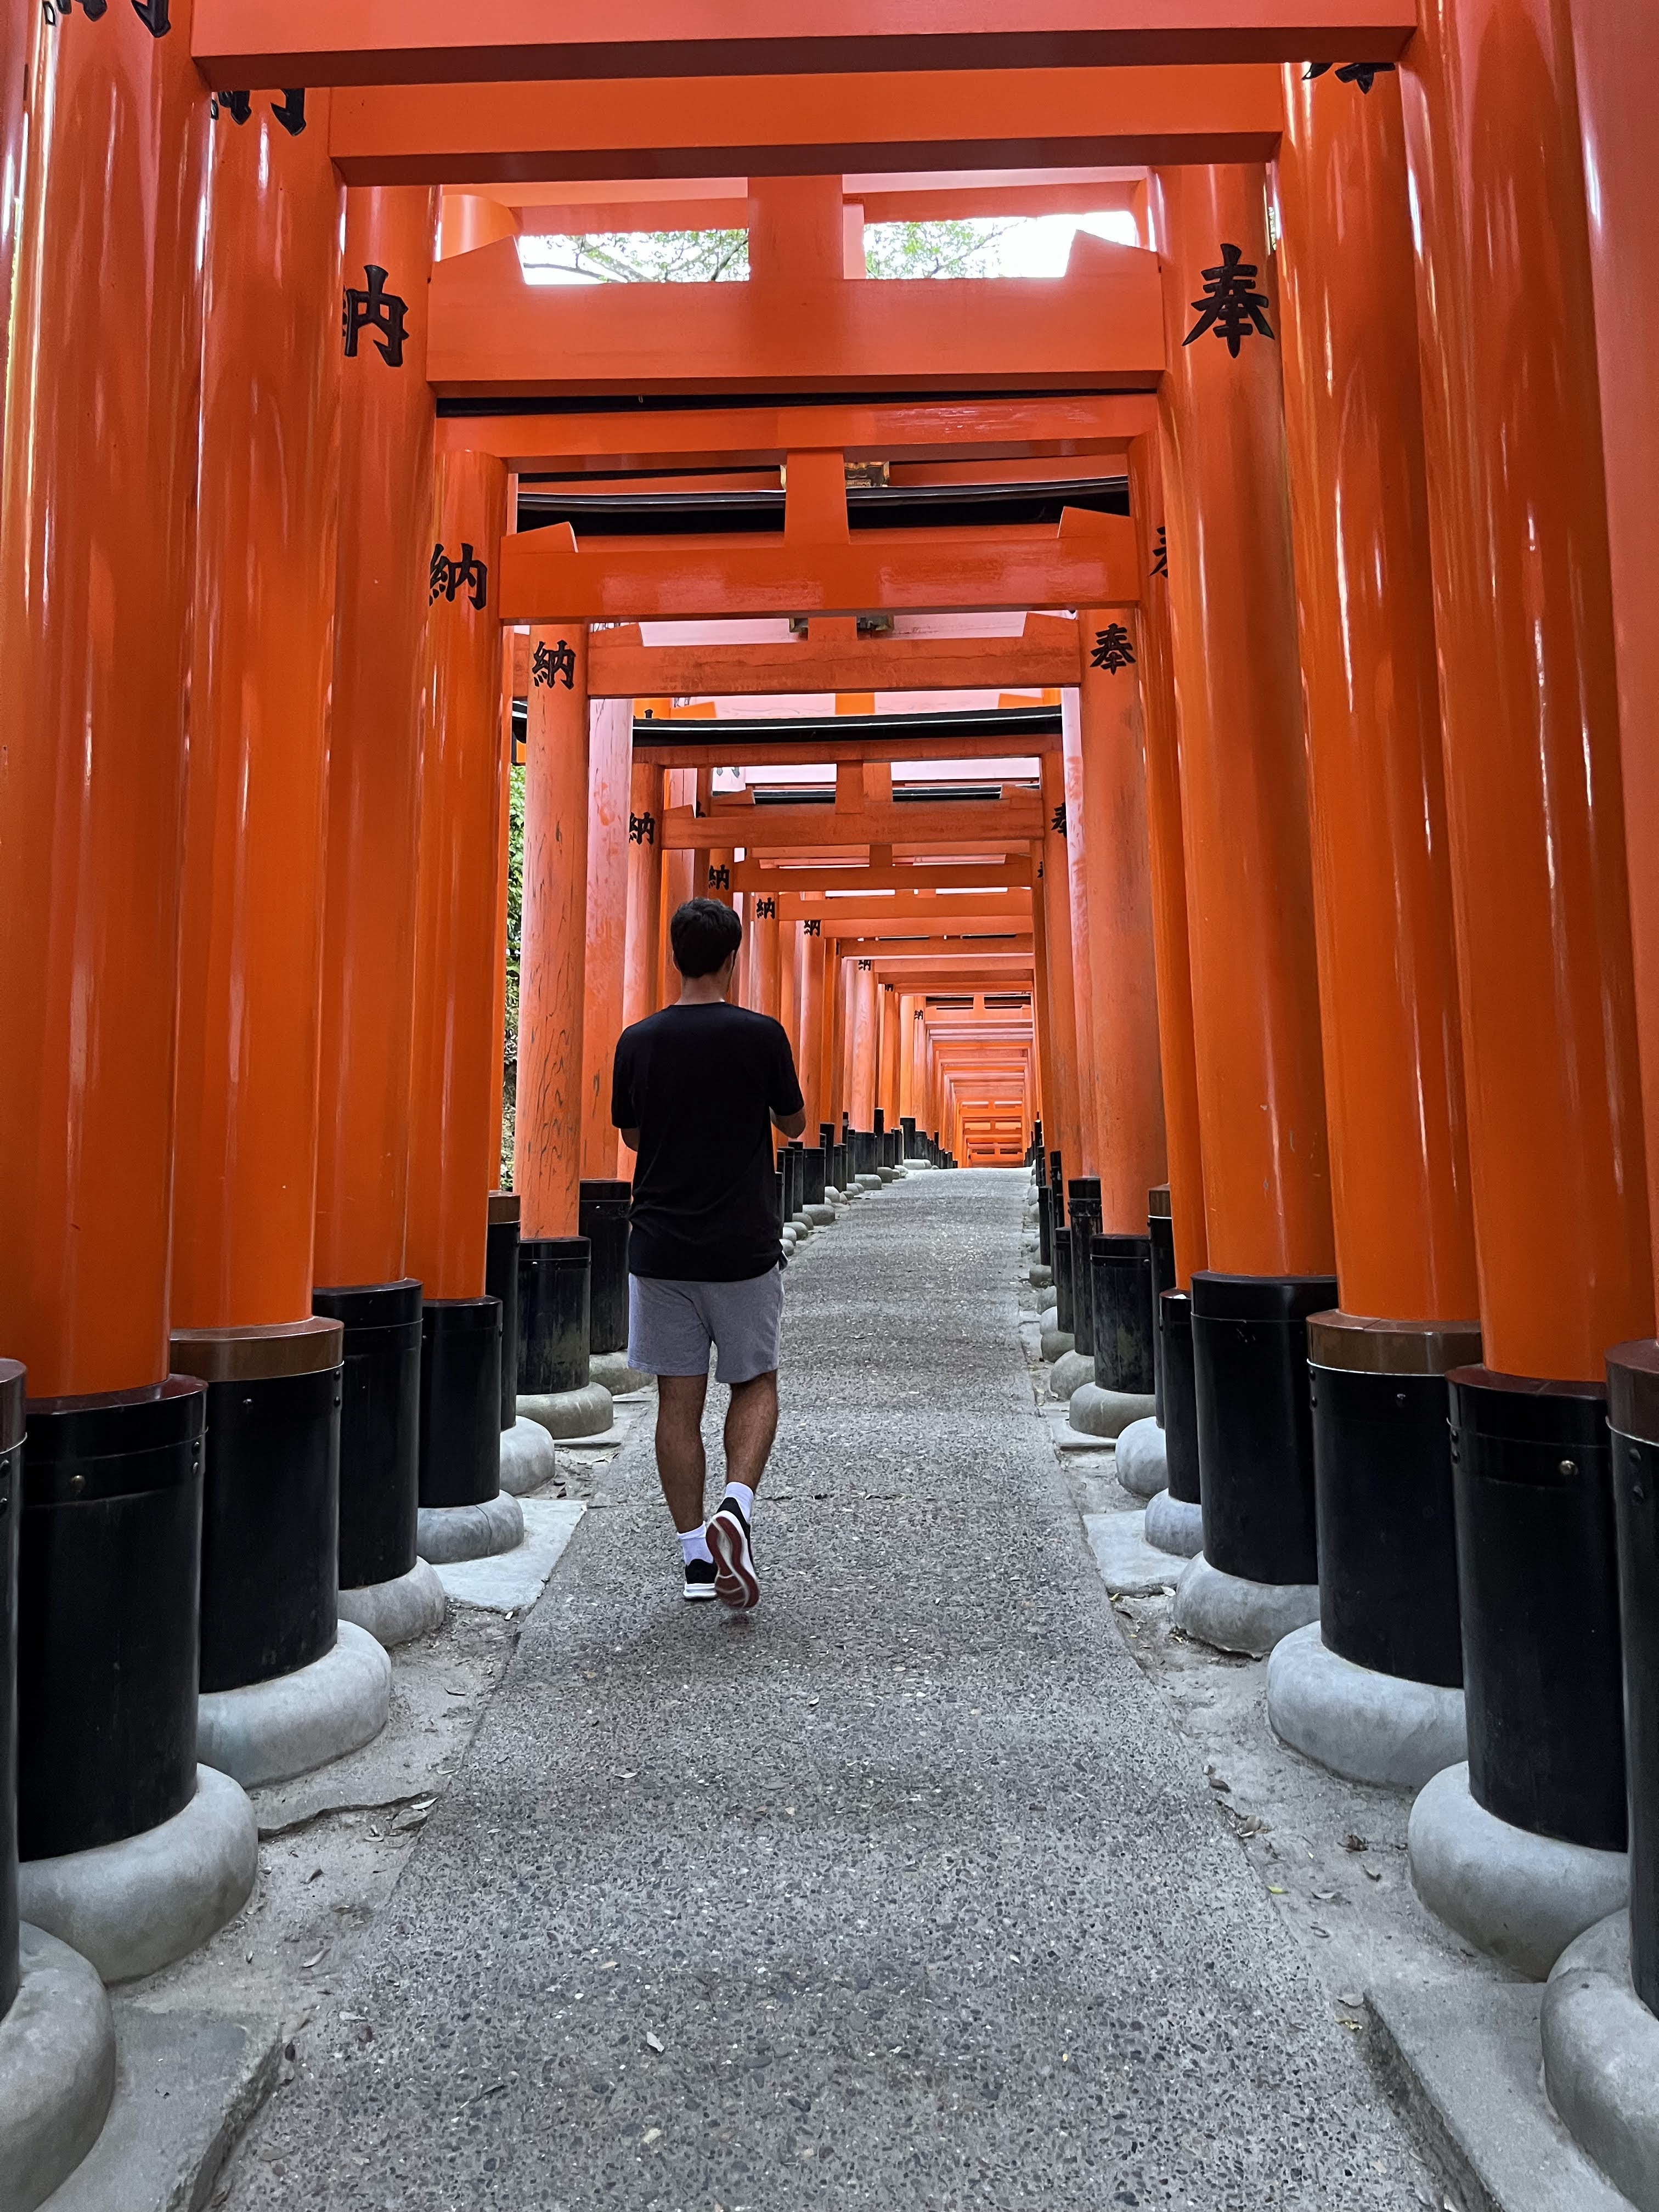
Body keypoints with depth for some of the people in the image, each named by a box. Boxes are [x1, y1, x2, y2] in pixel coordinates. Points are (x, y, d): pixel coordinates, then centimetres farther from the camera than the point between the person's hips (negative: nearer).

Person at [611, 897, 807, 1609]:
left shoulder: (638, 1042, -1)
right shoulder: (761, 1034, -8)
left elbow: (632, 1137, 11)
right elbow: (793, 1123, 6)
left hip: (659, 1247, 2)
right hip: (743, 1247, -2)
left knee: (678, 1398, 9)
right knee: (756, 1383, 15)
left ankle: (696, 1554, 15)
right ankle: (736, 1505, -6)